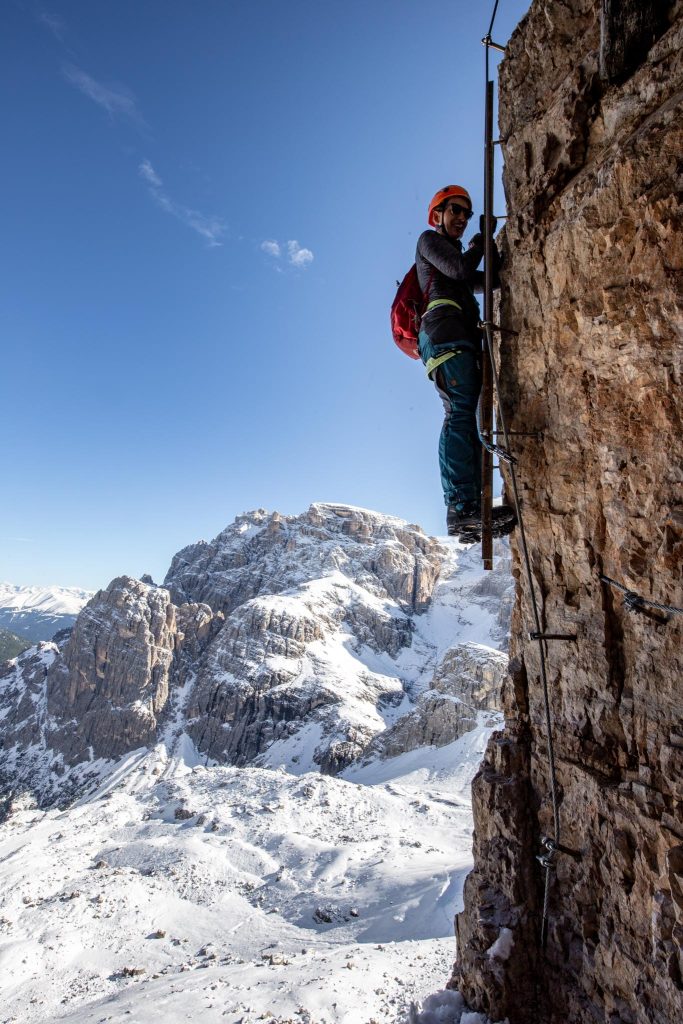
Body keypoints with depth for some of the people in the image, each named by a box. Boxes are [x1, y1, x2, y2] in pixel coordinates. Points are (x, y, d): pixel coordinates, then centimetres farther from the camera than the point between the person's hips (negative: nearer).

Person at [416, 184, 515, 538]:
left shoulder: (458, 256, 39)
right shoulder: (429, 240, 15)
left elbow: (490, 281, 25)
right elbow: (460, 270, -3)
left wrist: (490, 242, 17)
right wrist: (481, 240, 14)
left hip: (464, 338, 8)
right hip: (444, 329, -8)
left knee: (467, 417, -7)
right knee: (461, 412, -25)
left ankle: (471, 513, -16)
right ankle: (461, 507, -35)